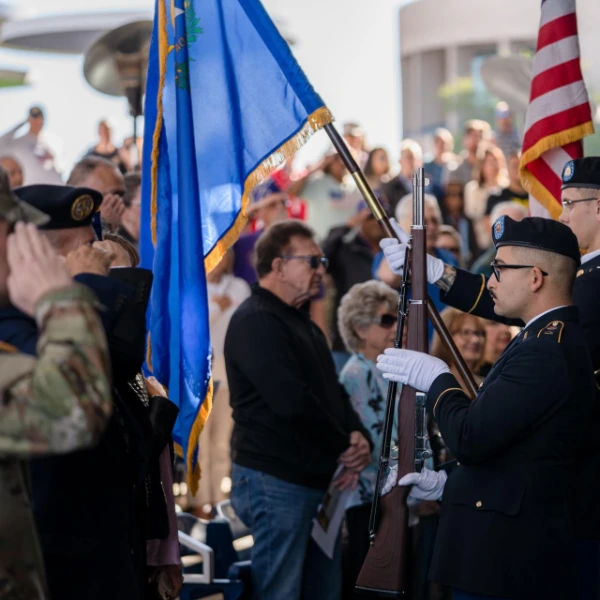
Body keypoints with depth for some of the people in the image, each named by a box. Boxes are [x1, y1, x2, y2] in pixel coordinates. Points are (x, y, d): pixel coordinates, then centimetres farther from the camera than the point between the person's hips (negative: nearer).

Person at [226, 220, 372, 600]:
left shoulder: (304, 323, 20)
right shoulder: (256, 321, -12)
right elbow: (292, 402, -21)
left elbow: (333, 393, 21)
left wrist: (359, 437, 0)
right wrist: (344, 446, -9)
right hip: (276, 482, -10)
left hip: (318, 480, 10)